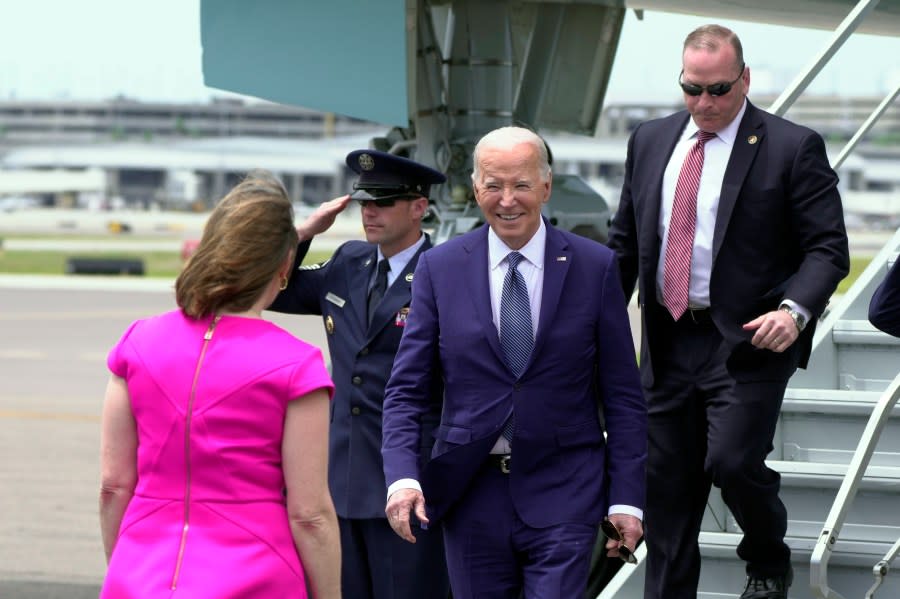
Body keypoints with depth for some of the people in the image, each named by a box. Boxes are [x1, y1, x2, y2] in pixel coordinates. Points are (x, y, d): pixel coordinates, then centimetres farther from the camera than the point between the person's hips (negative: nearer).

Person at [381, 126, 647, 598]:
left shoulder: (595, 267, 0)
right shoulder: (440, 268, 3)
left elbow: (623, 395, 3)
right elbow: (406, 389, 1)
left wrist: (626, 497, -3)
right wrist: (402, 477, -14)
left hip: (562, 493, -1)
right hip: (471, 493, 2)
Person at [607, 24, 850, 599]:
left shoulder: (792, 147, -5)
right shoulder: (651, 141, 11)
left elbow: (828, 247, -7)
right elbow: (625, 240, 18)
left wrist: (795, 309, -24)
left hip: (748, 338, -5)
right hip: (668, 342, 5)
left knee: (732, 460, -18)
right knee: (667, 484, 7)